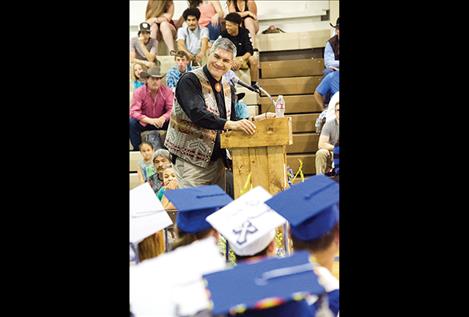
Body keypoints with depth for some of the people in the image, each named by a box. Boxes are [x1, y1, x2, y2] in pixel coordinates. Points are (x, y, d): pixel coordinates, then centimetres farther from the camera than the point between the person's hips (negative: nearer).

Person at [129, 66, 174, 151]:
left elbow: (171, 109, -14)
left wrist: (163, 118, -37)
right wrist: (150, 120, -37)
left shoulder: (167, 91, -9)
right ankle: (137, 149, -14)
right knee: (132, 123, -30)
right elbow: (134, 112, -22)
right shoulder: (138, 92, -14)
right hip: (143, 122, -1)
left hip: (160, 122, 1)